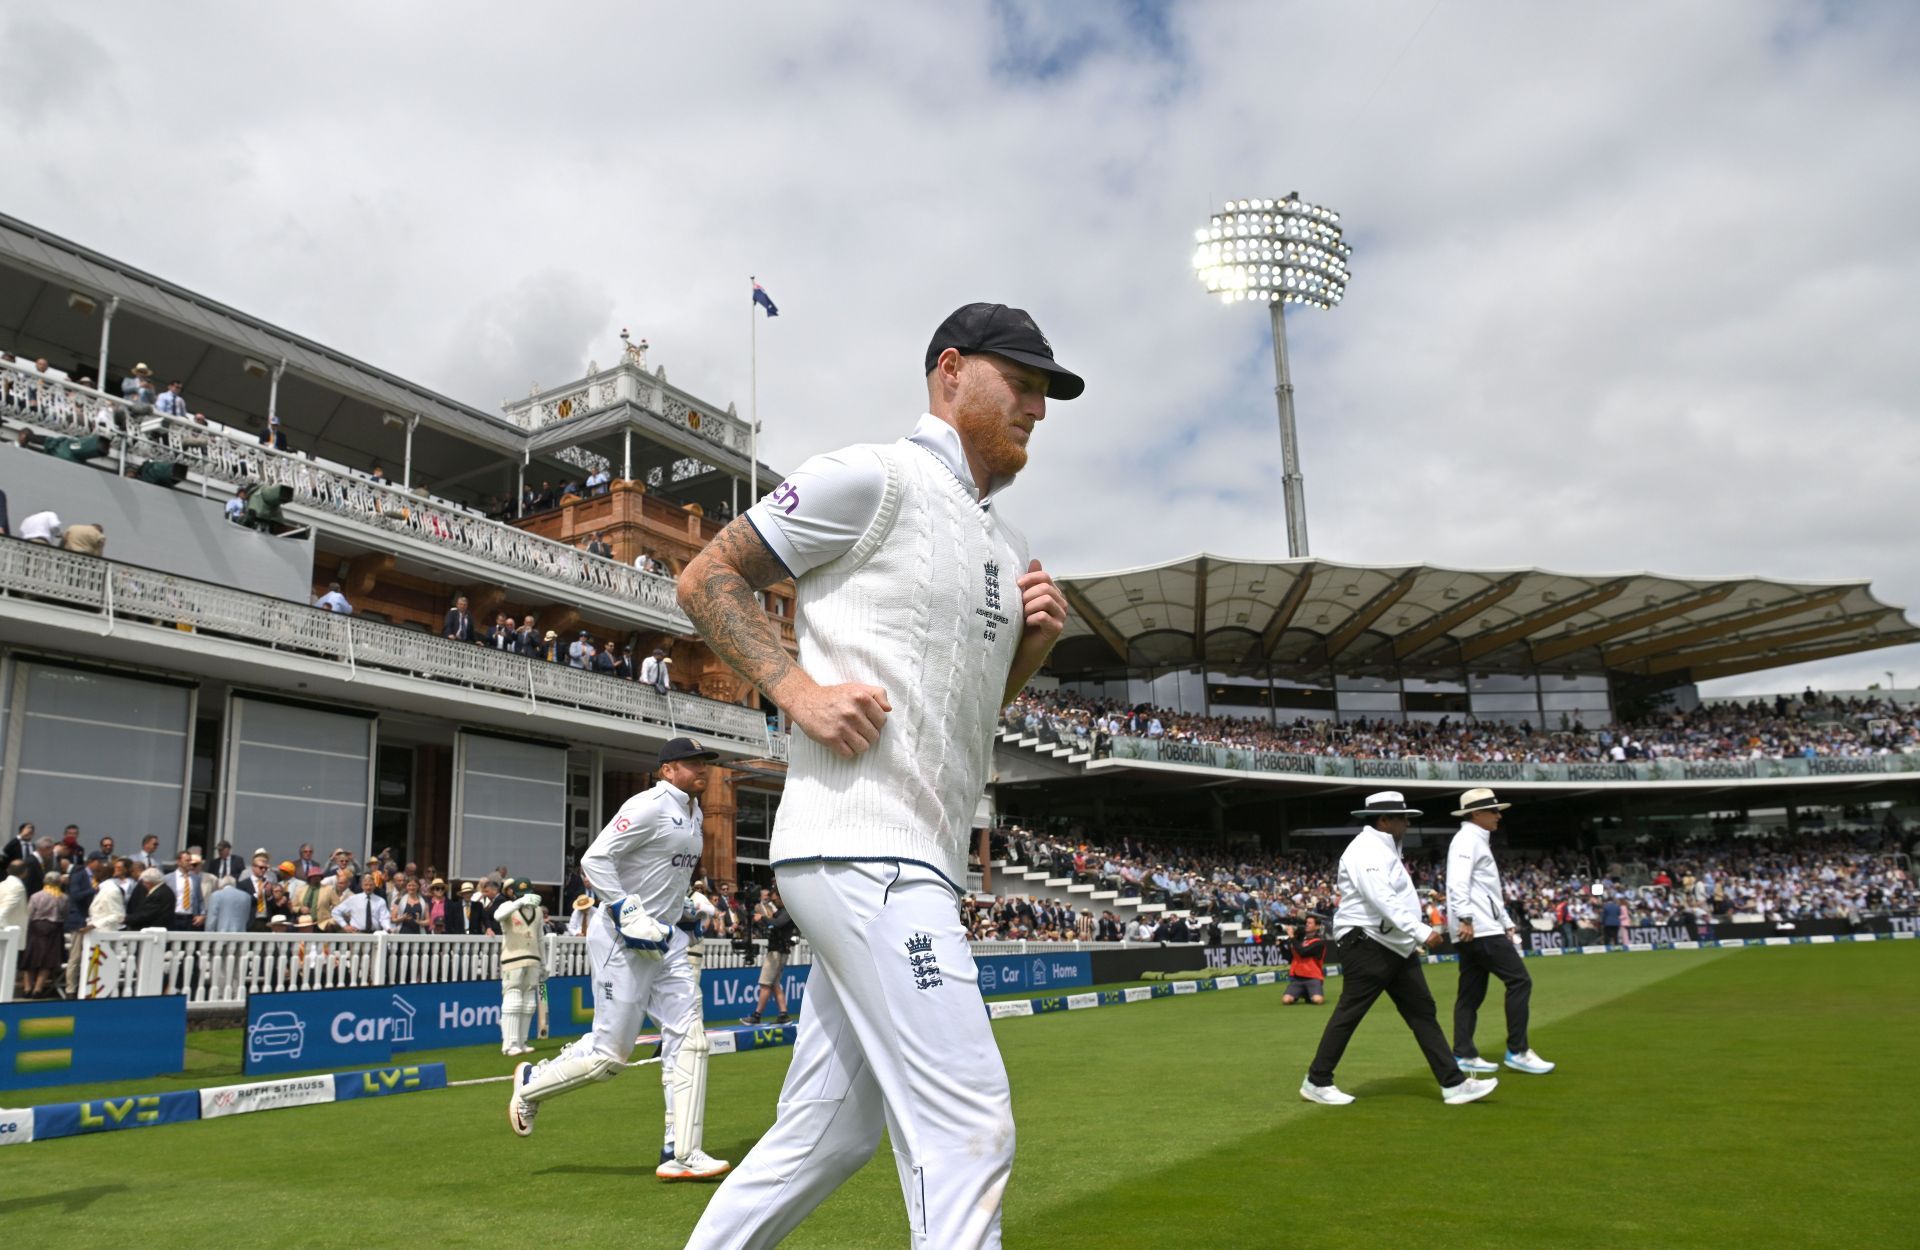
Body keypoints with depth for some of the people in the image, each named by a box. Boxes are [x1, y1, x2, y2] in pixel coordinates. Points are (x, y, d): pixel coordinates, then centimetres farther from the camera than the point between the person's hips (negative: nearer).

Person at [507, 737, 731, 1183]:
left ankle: (681, 1154, 3)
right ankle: (532, 1083, 24)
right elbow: (594, 860, -20)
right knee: (610, 1052, -3)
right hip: (621, 940, -9)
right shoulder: (649, 806, -15)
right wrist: (630, 916, -24)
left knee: (688, 1038, 0)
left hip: (666, 940, 9)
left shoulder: (693, 812, 14)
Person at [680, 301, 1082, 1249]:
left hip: (921, 866, 9)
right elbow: (706, 577, -3)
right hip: (861, 848, -9)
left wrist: (1034, 639, 9)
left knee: (827, 1137, 14)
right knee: (968, 1127, -12)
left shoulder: (1004, 540, 22)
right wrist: (802, 691, -15)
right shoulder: (874, 477, -4)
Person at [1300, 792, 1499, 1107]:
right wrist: (1421, 931, -31)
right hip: (1366, 946, -10)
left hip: (1396, 947, 10)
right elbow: (1383, 900, -27)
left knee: (1422, 1010, 7)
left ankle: (1453, 1084, 9)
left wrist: (1413, 938, 18)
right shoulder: (1365, 850, -16)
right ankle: (1316, 1082, 7)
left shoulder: (1384, 849, 17)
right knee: (1349, 1013, -4)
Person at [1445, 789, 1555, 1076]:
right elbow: (1458, 883, -22)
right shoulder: (1467, 840, -9)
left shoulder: (1478, 841, 24)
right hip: (1480, 930, -10)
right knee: (1519, 981, -8)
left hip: (1472, 932, 10)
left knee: (1471, 992, 9)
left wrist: (1507, 923, 24)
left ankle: (1464, 1055, 10)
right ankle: (1517, 1051, -4)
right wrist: (1465, 918, -30)